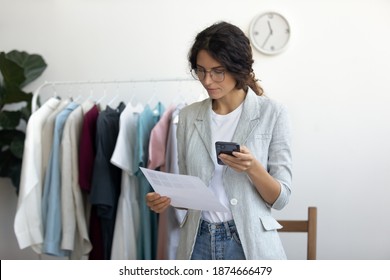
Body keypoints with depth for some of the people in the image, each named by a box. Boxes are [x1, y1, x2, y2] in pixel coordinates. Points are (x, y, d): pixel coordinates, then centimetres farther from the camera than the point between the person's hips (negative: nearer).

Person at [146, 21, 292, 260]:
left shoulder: (272, 113, -7)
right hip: (198, 242, 3)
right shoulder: (189, 116, 2)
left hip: (250, 242, -2)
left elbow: (280, 198, -7)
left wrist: (253, 168, -24)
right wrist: (168, 198, -11)